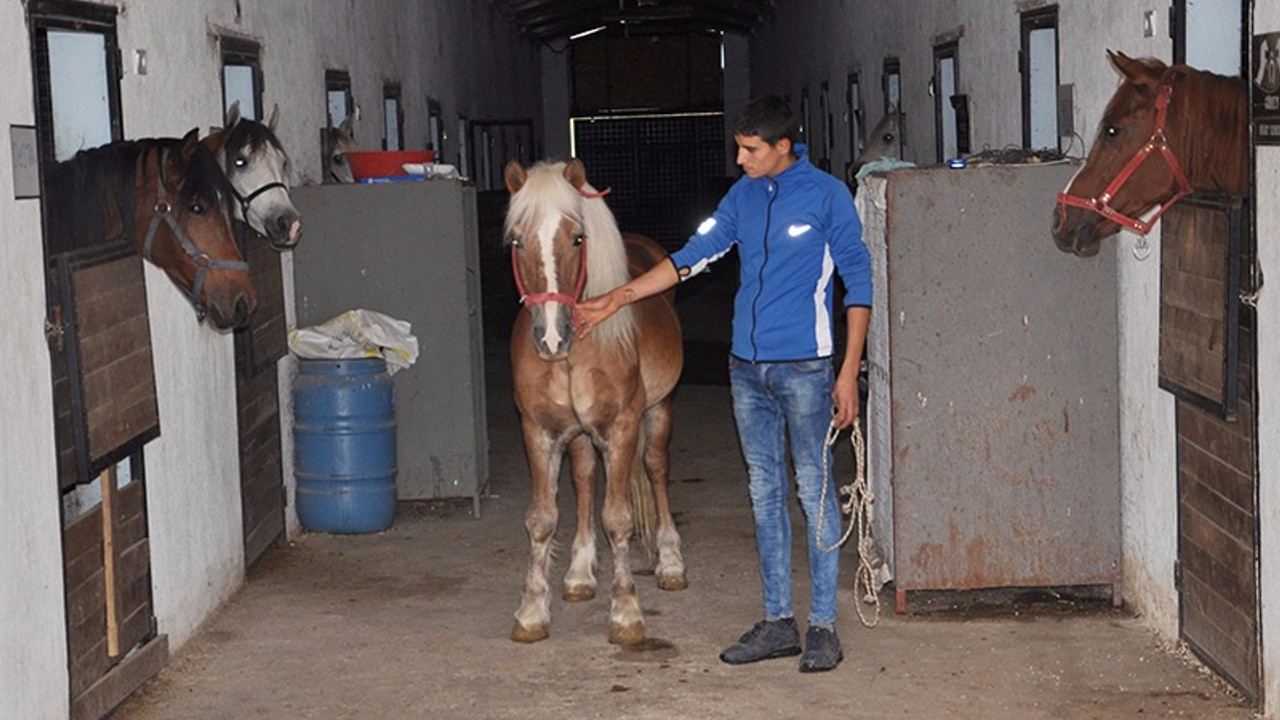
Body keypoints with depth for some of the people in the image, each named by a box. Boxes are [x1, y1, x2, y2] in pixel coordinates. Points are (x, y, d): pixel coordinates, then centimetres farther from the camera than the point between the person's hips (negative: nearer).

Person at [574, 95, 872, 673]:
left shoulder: (828, 196, -7)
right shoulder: (743, 195, 9)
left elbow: (858, 285, -6)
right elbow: (694, 256, 12)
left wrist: (849, 373, -11)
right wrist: (615, 300, 7)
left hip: (804, 366, -6)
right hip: (747, 366, 6)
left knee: (813, 491, -1)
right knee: (764, 493, 10)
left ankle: (823, 626, 7)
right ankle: (778, 622, 18)